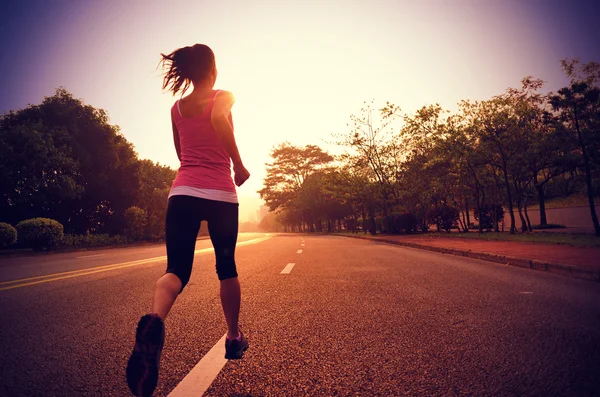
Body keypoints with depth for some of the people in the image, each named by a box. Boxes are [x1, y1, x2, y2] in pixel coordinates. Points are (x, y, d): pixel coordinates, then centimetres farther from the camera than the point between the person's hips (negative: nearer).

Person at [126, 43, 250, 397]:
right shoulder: (223, 97, 2)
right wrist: (240, 166, -15)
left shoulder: (176, 108, 16)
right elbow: (218, 119, -22)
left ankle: (154, 321, -35)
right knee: (226, 266, 13)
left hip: (183, 192, 3)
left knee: (177, 270, -3)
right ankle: (234, 337, 26)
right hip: (221, 194, -3)